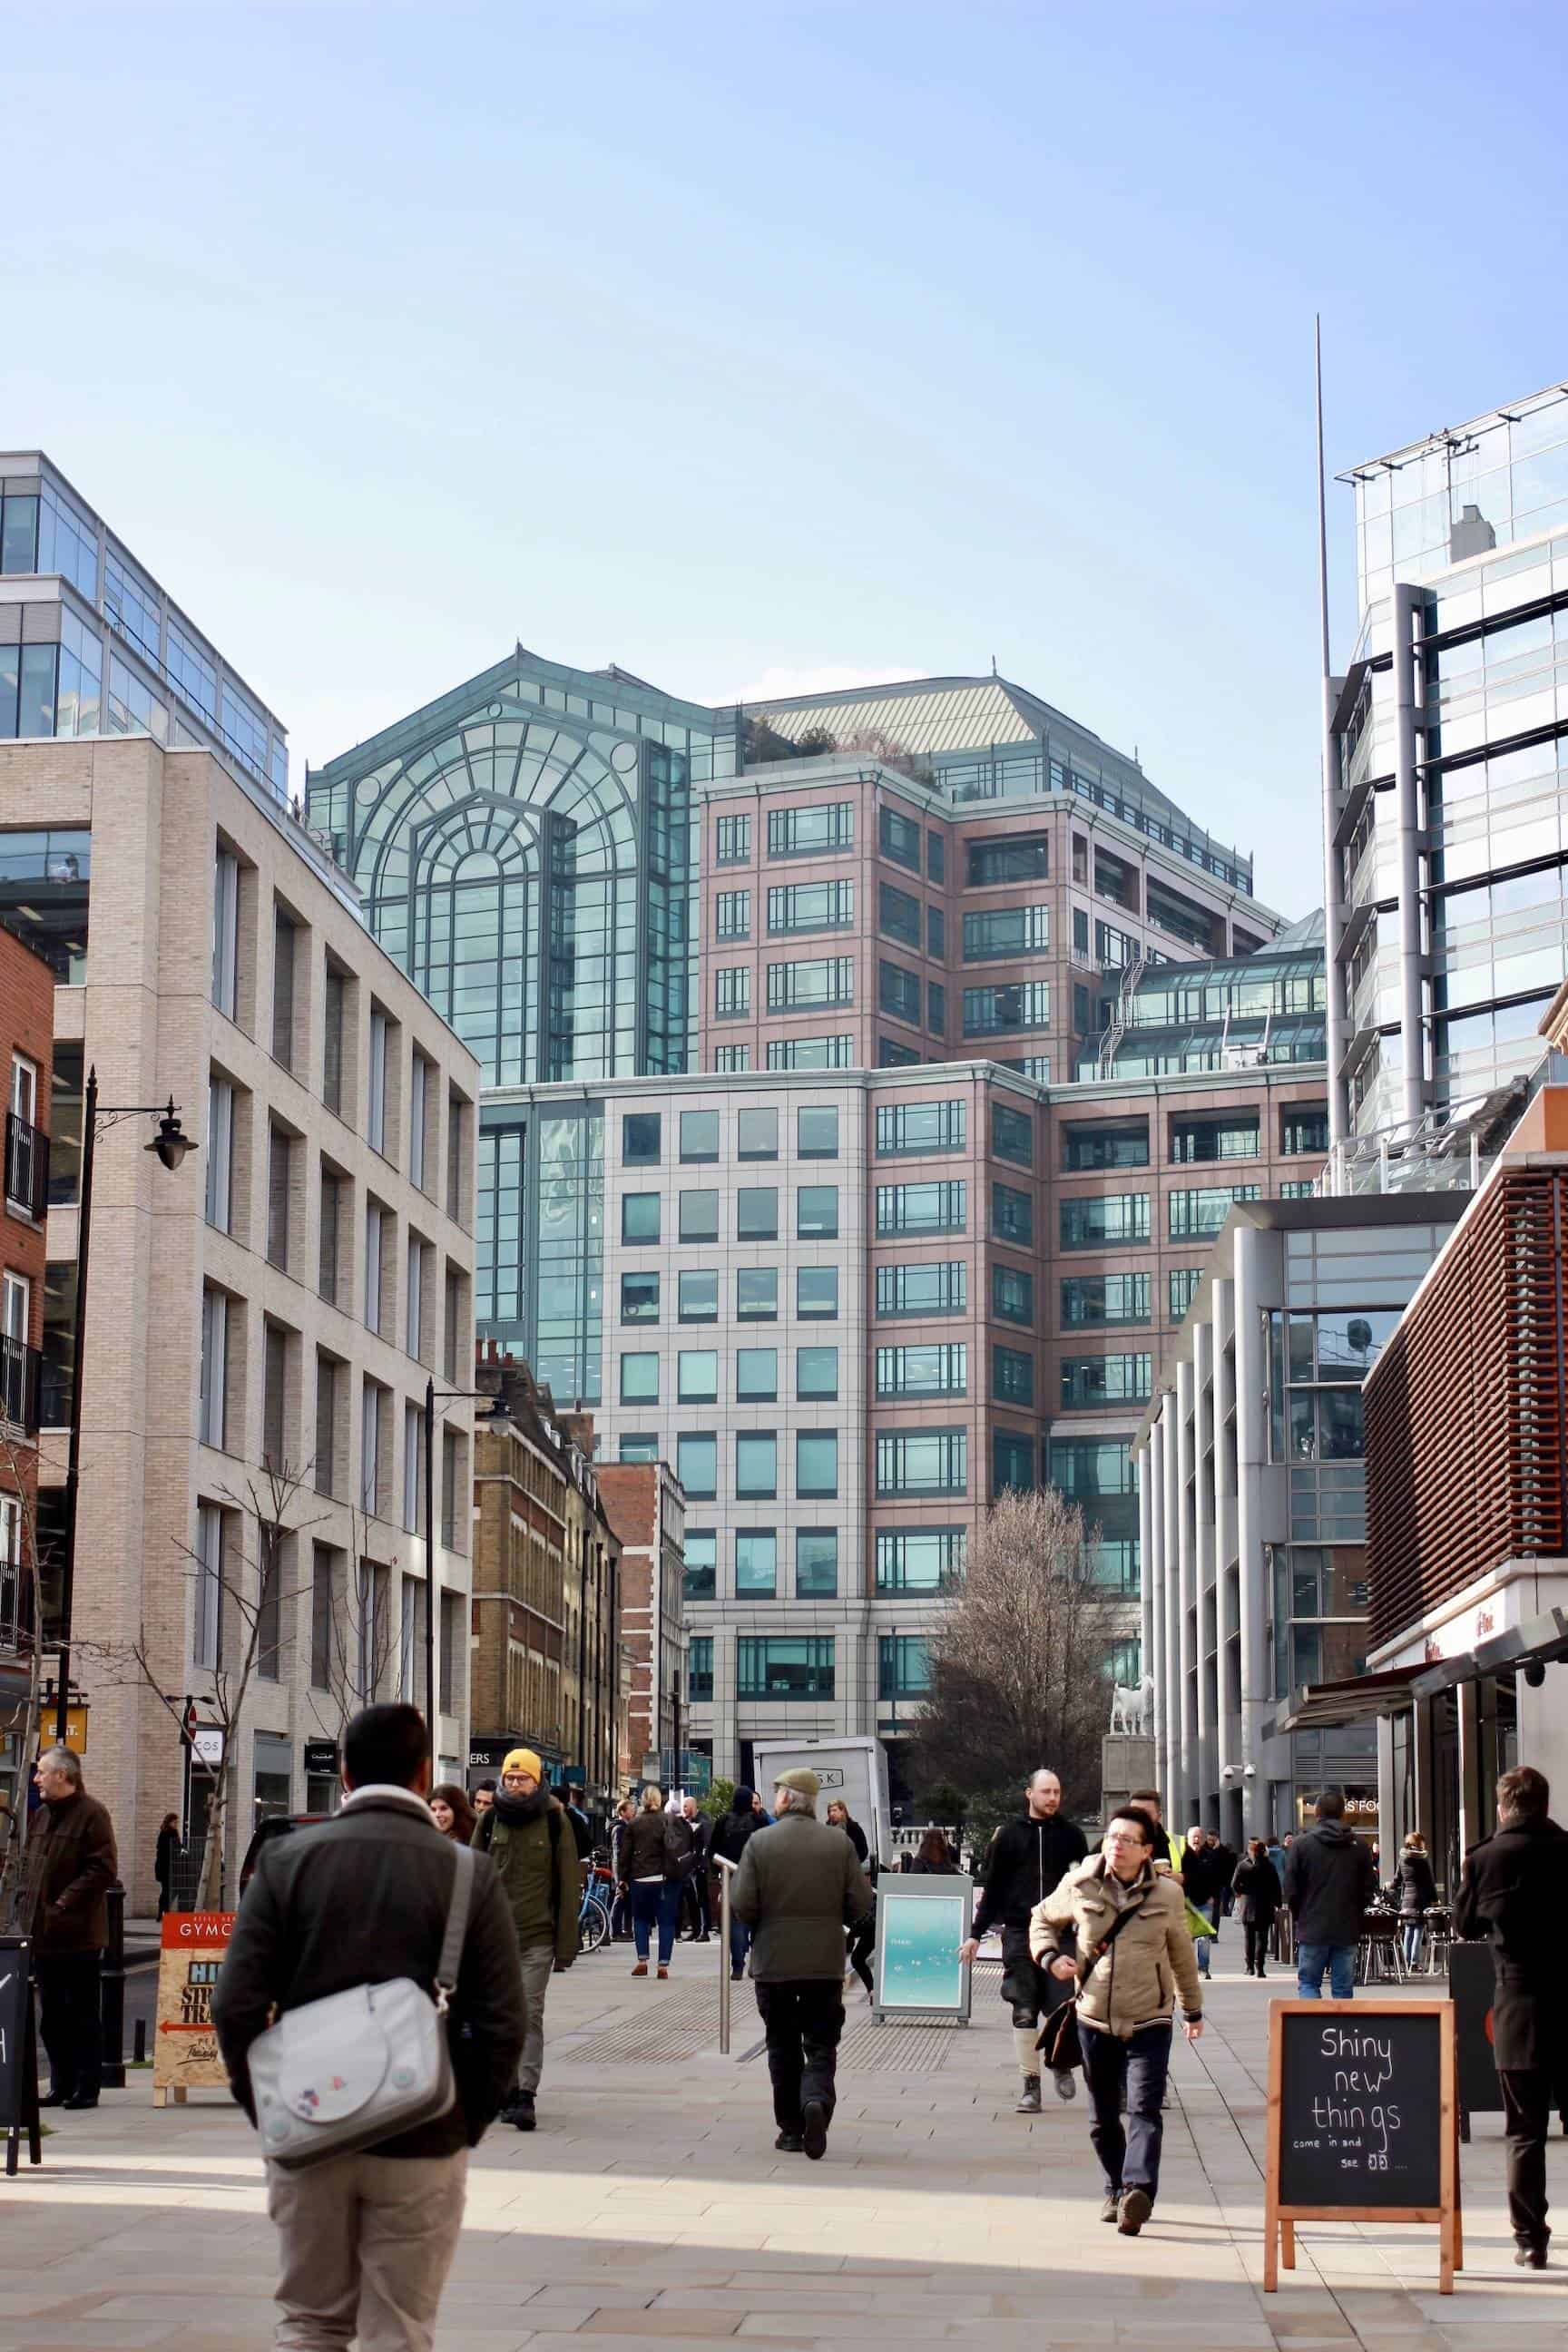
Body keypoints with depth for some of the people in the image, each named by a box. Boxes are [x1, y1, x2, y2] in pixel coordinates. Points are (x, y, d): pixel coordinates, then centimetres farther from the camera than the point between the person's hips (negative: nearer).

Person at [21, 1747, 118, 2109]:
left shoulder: (92, 1814, -10)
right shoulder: (41, 1816, 15)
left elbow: (103, 1869, -15)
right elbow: (28, 1862, 24)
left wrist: (66, 1902, -17)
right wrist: (29, 1899, 8)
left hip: (79, 1935, -8)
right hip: (43, 1934, 8)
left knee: (84, 2016, -1)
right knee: (51, 2017, 12)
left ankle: (87, 2088, 4)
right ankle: (62, 2086, 20)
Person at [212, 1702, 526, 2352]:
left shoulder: (287, 1860, -3)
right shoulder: (469, 1876, -6)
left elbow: (236, 2005, -6)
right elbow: (502, 2025, -8)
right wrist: (468, 2121, 5)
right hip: (422, 2145, -1)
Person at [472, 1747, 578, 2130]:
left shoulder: (555, 1821, 0)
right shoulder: (490, 1821, 7)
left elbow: (569, 1884, 1)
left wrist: (566, 1943, -3)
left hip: (537, 1936, -3)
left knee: (530, 2014, -9)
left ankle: (526, 2095, -10)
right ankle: (509, 2088, 17)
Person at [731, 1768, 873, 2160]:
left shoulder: (760, 1842, -7)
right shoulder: (840, 1843, -2)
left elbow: (742, 1904, -11)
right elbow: (860, 1903, -3)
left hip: (773, 1962, 0)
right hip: (825, 1963, 0)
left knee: (783, 2049, 13)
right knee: (821, 2047, 5)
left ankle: (791, 2129, 16)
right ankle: (816, 2100, -22)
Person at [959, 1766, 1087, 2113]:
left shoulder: (1070, 1834, 6)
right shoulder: (1009, 1835, 5)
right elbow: (992, 1887, 9)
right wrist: (976, 1934, 7)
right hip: (1019, 1932, 0)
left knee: (1061, 2005, -6)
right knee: (1024, 2012, 1)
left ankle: (1062, 2062, 23)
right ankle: (1031, 2086, 7)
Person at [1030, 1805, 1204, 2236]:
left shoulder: (1167, 1894, -1)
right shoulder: (1079, 1887, -1)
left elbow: (1181, 1954, 14)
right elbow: (1043, 1919, 17)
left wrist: (1193, 2009, 22)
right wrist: (1048, 1956, -4)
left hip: (1148, 2022, -2)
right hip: (1094, 2019, 2)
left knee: (1144, 2109, -17)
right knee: (1103, 2117, 10)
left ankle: (1139, 2191, -29)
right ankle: (1116, 2190, 27)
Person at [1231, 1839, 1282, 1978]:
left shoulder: (1242, 1865, -1)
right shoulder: (1268, 1865, -1)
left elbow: (1234, 1884, -6)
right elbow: (1276, 1886, -2)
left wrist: (1239, 1894, 12)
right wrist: (1276, 1903, 4)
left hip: (1247, 1905, 0)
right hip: (1265, 1906, 0)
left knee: (1248, 1938, 10)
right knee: (1261, 1937, 1)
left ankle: (1250, 1967, 11)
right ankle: (1259, 1967, -6)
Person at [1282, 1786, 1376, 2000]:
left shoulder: (1302, 1844, -5)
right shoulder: (1360, 1846, 1)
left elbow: (1291, 1889, -3)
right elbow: (1369, 1888, 4)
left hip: (1312, 1928, -2)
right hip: (1348, 1929, 2)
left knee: (1308, 1983, 6)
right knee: (1343, 1987, 8)